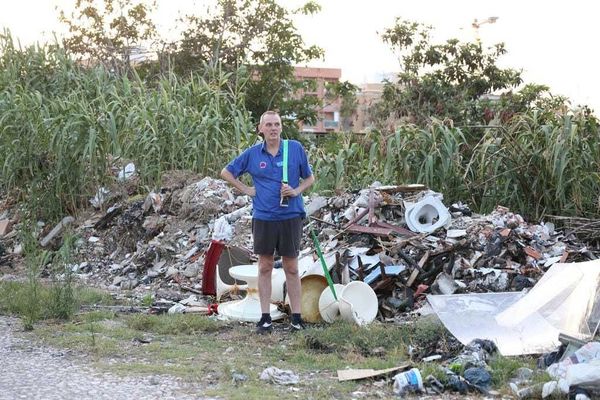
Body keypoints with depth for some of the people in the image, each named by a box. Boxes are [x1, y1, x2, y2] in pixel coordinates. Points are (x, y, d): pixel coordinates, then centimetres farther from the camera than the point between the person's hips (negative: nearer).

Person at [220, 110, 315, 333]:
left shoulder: (295, 148, 1)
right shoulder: (252, 153, 2)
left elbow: (310, 178, 10)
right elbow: (226, 173, 13)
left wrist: (296, 191, -9)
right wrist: (247, 190, 3)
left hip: (290, 216, -1)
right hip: (263, 217, 1)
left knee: (291, 268, 5)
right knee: (265, 267, 6)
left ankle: (296, 317, 11)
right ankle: (265, 318, 12)